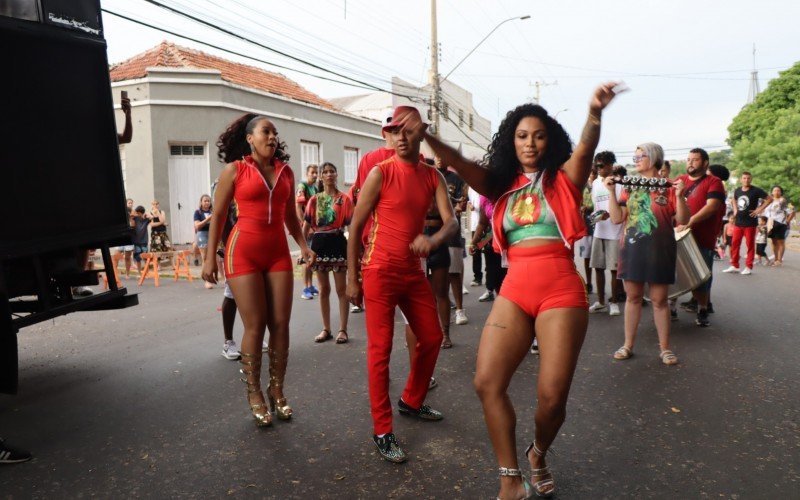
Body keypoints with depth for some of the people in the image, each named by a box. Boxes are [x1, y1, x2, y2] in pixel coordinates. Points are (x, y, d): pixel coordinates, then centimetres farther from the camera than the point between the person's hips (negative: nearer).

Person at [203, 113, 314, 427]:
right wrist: (210, 257, -3)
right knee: (254, 326, -2)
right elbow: (218, 215, 2)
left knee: (280, 324, 2)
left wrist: (303, 245, 4)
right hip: (244, 253, -4)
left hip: (278, 253, 4)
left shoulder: (285, 171, 11)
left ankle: (277, 391, 15)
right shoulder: (234, 170, 1)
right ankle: (254, 394, 13)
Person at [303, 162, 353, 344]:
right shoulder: (314, 199, 9)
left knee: (341, 288, 2)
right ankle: (326, 329, 19)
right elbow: (306, 225, 8)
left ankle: (343, 329, 10)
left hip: (337, 243, -3)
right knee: (324, 289, 10)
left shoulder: (344, 199, 0)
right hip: (319, 244, 3)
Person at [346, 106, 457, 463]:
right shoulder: (380, 173, -9)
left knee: (432, 338, 14)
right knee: (380, 349, -4)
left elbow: (451, 222, -4)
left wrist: (433, 240, -28)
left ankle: (412, 402, 36)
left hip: (413, 272, 6)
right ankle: (382, 432, 5)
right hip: (380, 272, -6)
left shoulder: (433, 176, 5)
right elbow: (356, 226, -7)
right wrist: (352, 278, -9)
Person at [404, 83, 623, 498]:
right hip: (514, 290, 3)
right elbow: (461, 165, -4)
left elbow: (584, 150, -16)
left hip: (561, 290, -3)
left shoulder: (564, 179, 4)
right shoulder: (501, 184, 11)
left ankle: (538, 455, 30)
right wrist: (427, 137, -23)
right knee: (487, 382, -9)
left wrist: (594, 115, -39)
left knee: (552, 395, -4)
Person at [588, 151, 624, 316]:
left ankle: (614, 302, 11)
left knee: (614, 268, 0)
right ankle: (601, 301, 19)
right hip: (599, 231, 6)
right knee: (598, 267, 8)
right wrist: (593, 215, -1)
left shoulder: (619, 182, -6)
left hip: (615, 232, -6)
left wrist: (610, 214, -23)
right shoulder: (595, 183, 13)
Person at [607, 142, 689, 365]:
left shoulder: (668, 188, -2)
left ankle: (665, 348, 17)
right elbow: (617, 218, 3)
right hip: (631, 248, 3)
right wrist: (611, 191, -5)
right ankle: (628, 345, 18)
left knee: (659, 300, 4)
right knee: (632, 297, 9)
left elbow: (683, 220, -5)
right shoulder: (630, 187, 8)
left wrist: (679, 195, -19)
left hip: (659, 250, -3)